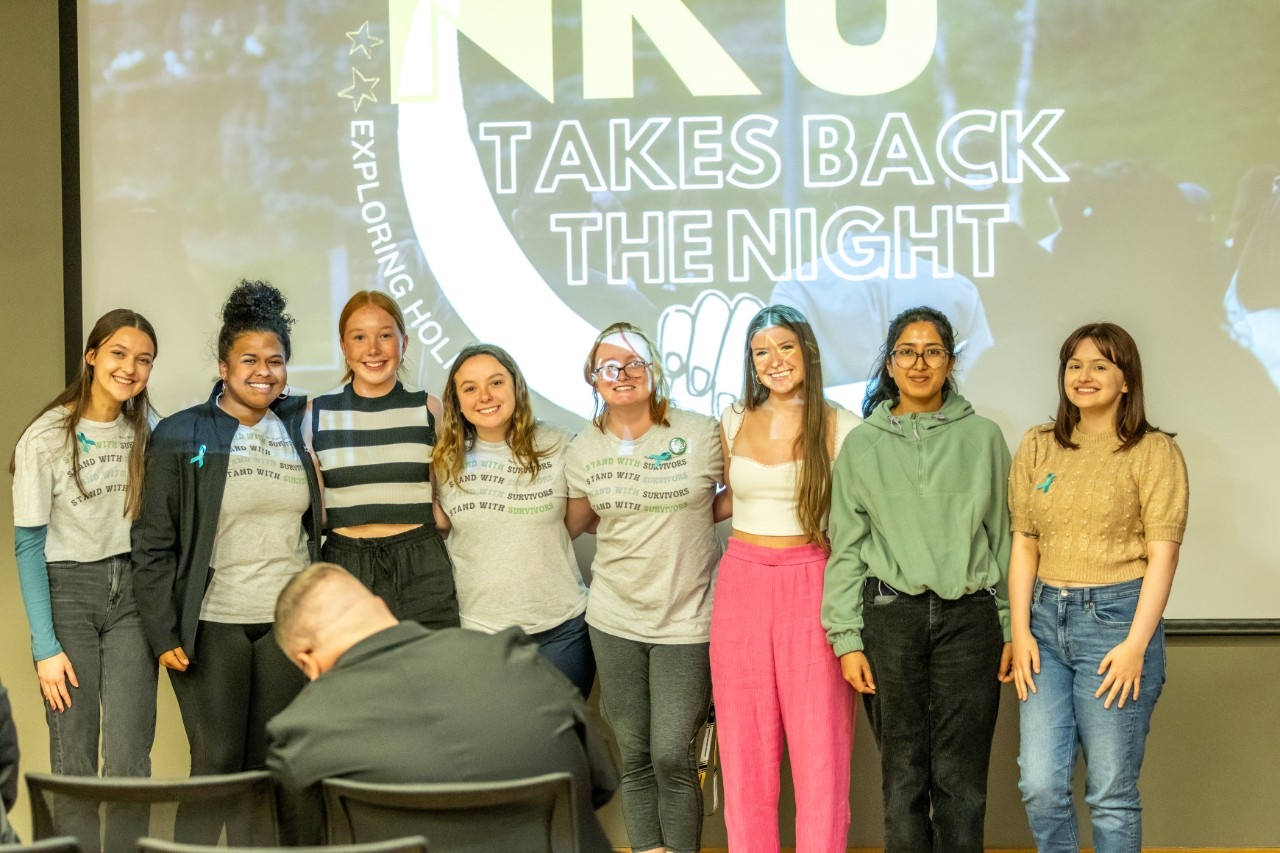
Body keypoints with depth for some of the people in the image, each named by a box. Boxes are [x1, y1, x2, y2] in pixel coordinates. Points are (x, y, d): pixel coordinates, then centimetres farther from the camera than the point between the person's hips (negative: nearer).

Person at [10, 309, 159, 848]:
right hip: (66, 589, -2)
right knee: (73, 757, -2)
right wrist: (45, 646, -10)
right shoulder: (46, 438, -7)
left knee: (129, 758, -5)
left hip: (132, 590, 3)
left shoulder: (148, 430, 4)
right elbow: (28, 545, -6)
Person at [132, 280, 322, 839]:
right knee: (216, 765, -1)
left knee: (271, 767, 8)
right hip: (212, 625, -3)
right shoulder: (180, 436, -3)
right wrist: (163, 633, -9)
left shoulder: (302, 426, 7)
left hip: (288, 624, 3)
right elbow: (153, 544, -4)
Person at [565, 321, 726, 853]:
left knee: (672, 756, -6)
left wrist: (689, 521, 0)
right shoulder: (583, 452, 3)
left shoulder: (700, 434, -7)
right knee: (634, 758, 6)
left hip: (687, 620, -3)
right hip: (614, 620, 3)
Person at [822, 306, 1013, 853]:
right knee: (903, 775, 4)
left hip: (970, 616, 0)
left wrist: (1013, 627, 4)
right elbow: (846, 548, 6)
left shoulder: (983, 439, 6)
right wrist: (847, 638, -1)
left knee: (961, 777, 1)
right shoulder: (862, 445, 6)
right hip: (891, 617, 0)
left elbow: (1004, 537, 8)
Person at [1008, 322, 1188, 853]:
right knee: (1040, 784, 0)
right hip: (1047, 619, 4)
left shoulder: (1154, 452, -2)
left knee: (1111, 793, 2)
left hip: (1116, 618, -4)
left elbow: (1163, 554, -7)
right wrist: (1021, 631, 0)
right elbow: (1024, 545, 9)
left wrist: (1135, 644, -14)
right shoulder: (1037, 447, 10)